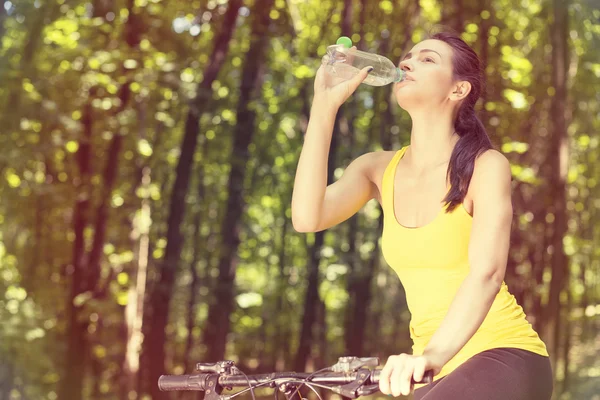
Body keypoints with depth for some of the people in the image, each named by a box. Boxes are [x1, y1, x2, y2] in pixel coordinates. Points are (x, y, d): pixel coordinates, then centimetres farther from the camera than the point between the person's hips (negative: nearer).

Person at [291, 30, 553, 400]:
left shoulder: (486, 166, -9)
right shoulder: (379, 170, 6)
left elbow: (486, 273, -25)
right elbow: (307, 217, -13)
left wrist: (433, 354, -41)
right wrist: (325, 104, -11)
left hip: (504, 358, -6)